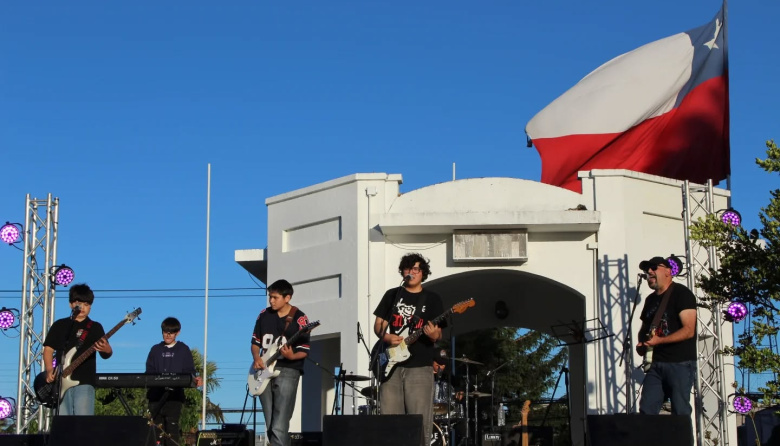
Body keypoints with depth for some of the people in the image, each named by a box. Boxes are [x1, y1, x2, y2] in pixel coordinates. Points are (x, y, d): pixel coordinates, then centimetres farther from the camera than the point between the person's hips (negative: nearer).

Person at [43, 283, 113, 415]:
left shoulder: (95, 327, 11)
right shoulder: (59, 325, 15)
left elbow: (105, 354, 4)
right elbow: (48, 348, 13)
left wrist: (107, 350, -21)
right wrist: (49, 370, -4)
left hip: (85, 382, -2)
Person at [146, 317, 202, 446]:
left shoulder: (183, 350, 7)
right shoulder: (155, 349, 14)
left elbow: (189, 371, 4)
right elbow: (149, 371, 12)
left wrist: (194, 380, -16)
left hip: (175, 394, -3)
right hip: (156, 393, 3)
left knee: (172, 425, -9)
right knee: (157, 426, 1)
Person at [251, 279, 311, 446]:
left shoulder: (299, 319, -5)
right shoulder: (264, 315, 11)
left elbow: (305, 351, -6)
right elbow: (255, 341, 17)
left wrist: (291, 356, -26)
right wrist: (256, 358, -2)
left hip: (287, 372, -6)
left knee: (279, 427, -15)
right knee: (269, 424, 9)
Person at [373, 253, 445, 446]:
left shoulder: (432, 299, 7)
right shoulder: (392, 295, 12)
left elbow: (438, 332, 3)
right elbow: (378, 324, 12)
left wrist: (434, 335, -20)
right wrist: (386, 337, -9)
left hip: (420, 366, -2)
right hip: (392, 364, 2)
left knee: (420, 421, -7)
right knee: (389, 417, 0)